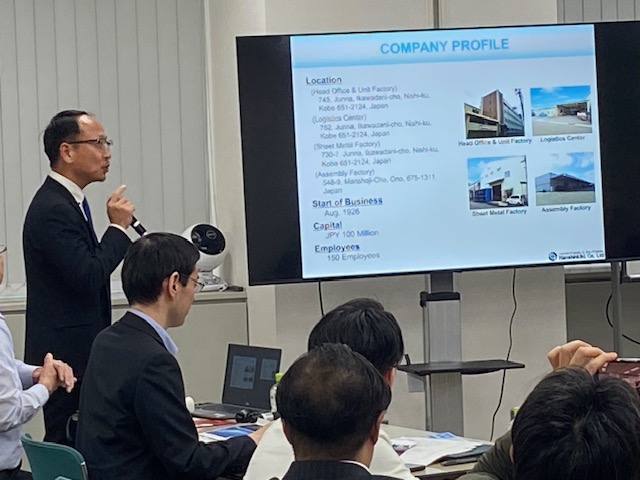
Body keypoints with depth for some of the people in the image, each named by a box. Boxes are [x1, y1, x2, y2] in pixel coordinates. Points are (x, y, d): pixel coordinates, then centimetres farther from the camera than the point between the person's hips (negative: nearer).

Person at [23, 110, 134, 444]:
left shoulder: (66, 202, 16)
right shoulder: (53, 210, -17)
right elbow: (89, 278, -24)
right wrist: (118, 227, -13)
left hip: (79, 354, 10)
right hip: (67, 357, -10)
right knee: (70, 445, -8)